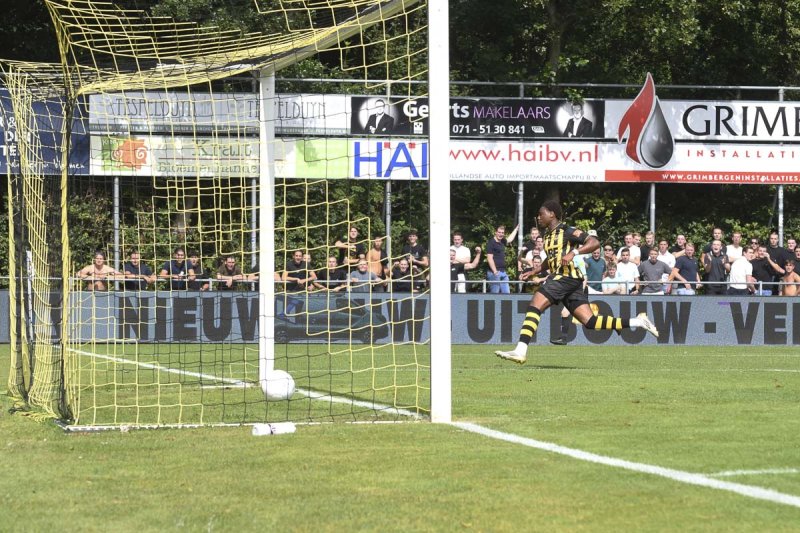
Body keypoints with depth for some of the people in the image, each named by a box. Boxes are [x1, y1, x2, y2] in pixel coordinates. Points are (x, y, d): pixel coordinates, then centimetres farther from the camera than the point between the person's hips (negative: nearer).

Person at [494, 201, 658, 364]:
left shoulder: (567, 231, -3)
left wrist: (573, 253, -22)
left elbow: (594, 242, -12)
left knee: (534, 307, -18)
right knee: (590, 322, 1)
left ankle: (520, 351, -26)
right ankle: (638, 322, 4)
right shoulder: (548, 234, 23)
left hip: (567, 277, -9)